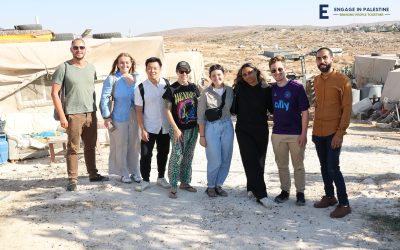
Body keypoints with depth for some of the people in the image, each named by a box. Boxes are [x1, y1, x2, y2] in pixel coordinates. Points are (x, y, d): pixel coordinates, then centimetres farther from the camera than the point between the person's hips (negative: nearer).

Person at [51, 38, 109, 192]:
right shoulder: (64, 68, -5)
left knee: (91, 146, 13)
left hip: (91, 114, 5)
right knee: (73, 148, -1)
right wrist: (62, 116, -12)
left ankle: (93, 174, 25)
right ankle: (72, 180, 6)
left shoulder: (91, 68, 9)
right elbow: (54, 93, -7)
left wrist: (95, 110, 14)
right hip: (73, 115, -5)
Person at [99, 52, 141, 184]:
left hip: (135, 118, 4)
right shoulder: (112, 79, -8)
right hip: (119, 118, -4)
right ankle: (124, 173, 20)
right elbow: (104, 98, -9)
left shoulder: (137, 78, 3)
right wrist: (106, 117, -12)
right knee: (121, 146, 6)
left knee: (134, 146, 12)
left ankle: (135, 172, 25)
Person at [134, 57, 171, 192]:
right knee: (145, 154, 0)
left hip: (165, 127, 3)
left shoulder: (167, 84, -2)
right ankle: (145, 180, 16)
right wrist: (142, 129, -10)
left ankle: (161, 177, 29)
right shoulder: (141, 88, -9)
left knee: (163, 153, 13)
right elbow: (139, 111, -6)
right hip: (149, 128, -2)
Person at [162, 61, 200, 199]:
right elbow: (167, 110, -8)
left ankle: (185, 182, 26)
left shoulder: (193, 87, 6)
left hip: (193, 129, 5)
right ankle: (173, 186, 3)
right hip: (179, 129, -5)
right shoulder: (171, 89, -7)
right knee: (176, 157, -5)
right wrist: (175, 129, -13)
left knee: (188, 157, 13)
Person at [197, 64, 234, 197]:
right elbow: (201, 116, -3)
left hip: (227, 126, 3)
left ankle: (218, 185, 22)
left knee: (226, 159, 5)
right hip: (212, 127, -3)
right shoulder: (206, 93, -6)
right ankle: (210, 186, 17)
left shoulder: (230, 91, 2)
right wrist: (202, 135, -3)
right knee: (215, 161, -4)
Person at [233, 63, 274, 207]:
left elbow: (272, 108, 0)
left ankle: (252, 187, 28)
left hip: (261, 130, 1)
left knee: (259, 161, 10)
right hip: (243, 130, -1)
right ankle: (261, 195, -11)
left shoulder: (266, 89, -3)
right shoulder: (239, 88, -1)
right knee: (251, 162, -9)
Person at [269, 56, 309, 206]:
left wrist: (303, 133, -12)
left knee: (298, 165, 7)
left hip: (296, 134, -4)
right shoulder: (271, 89, 3)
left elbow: (305, 112, -9)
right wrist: (274, 127, 4)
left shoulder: (297, 87, -9)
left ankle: (300, 193, 19)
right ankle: (285, 191, 26)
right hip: (277, 134, 4)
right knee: (282, 165, 13)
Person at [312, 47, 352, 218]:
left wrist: (340, 133, -17)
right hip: (318, 132, 6)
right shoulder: (316, 81, 9)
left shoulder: (342, 80, -10)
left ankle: (344, 204, 3)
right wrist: (315, 129, 12)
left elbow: (347, 109, -12)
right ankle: (329, 196, 27)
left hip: (333, 133, -6)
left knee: (333, 168, -7)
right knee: (324, 167, 13)